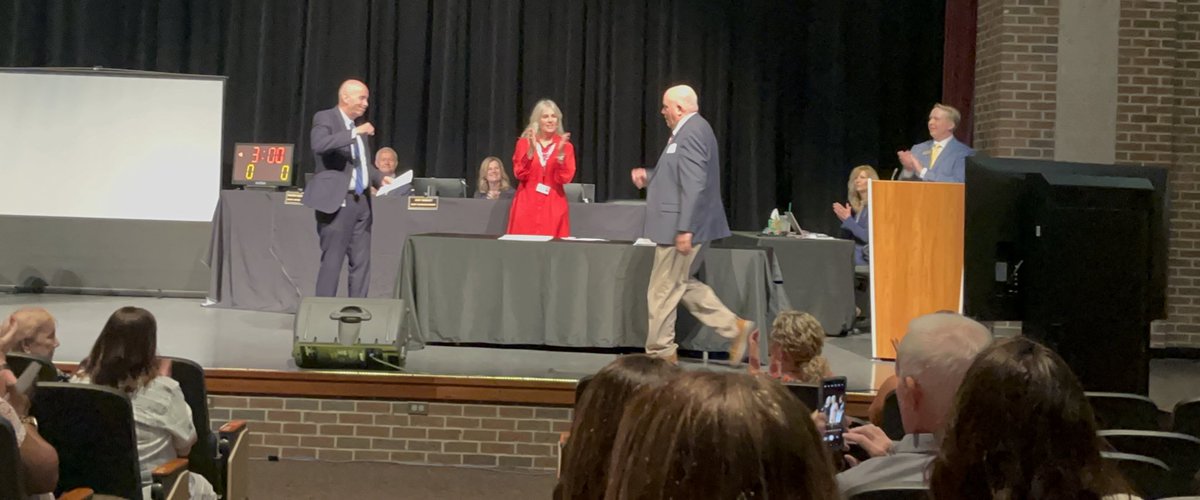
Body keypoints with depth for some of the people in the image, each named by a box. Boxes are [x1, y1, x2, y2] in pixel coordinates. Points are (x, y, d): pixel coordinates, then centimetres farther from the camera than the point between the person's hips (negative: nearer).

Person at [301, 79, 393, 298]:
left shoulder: (360, 123, 17)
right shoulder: (325, 118, -5)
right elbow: (319, 145, -26)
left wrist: (380, 178, 7)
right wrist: (355, 133, -27)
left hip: (361, 200, 7)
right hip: (337, 201, -7)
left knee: (362, 261, 6)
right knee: (332, 261, -4)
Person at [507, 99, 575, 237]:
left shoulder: (566, 146, 5)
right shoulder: (524, 143, 6)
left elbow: (565, 178, -5)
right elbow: (520, 174, -3)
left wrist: (561, 153, -17)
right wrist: (531, 150, -14)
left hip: (554, 206, 0)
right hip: (527, 204, 0)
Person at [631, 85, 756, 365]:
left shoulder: (690, 133, -18)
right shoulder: (692, 130, 15)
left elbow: (693, 185, -25)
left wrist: (684, 229, -26)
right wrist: (649, 178, 12)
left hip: (681, 228, -11)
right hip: (679, 226, 11)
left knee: (662, 292, -1)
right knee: (683, 284, 18)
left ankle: (660, 352, 9)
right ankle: (735, 327, 15)